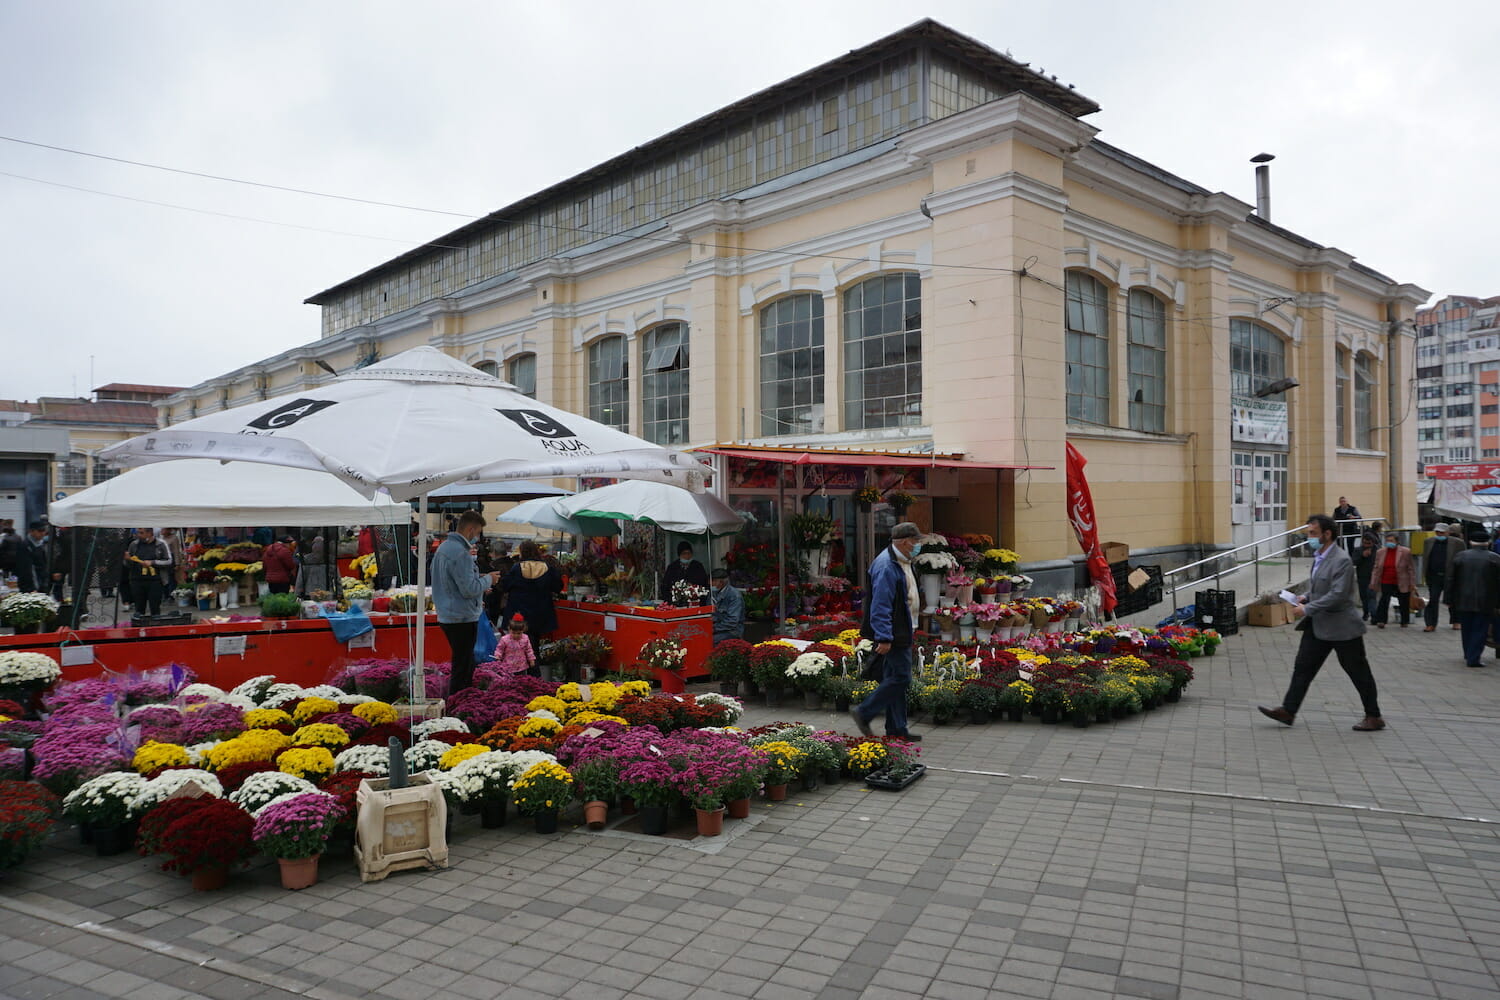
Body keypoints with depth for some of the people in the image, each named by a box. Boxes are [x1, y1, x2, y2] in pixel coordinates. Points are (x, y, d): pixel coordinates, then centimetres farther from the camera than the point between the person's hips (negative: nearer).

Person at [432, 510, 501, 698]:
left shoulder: (444, 547, 11)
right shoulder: (460, 552, -21)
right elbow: (469, 589, -23)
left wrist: (479, 578, 18)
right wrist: (488, 579, -7)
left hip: (447, 617, 10)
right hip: (462, 619, -10)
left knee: (466, 664, 20)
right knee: (462, 670, -2)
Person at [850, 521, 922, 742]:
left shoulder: (901, 563, 14)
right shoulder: (886, 566, -20)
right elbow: (880, 606, -24)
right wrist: (884, 638, -26)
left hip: (900, 633, 10)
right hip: (892, 635, -10)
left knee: (894, 678, 13)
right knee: (900, 678, -9)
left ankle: (896, 728, 19)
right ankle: (863, 713, -1)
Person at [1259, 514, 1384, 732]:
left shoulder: (1342, 560, -20)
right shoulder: (1319, 557, 9)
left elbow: (1338, 595, -26)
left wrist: (1307, 609, -22)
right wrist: (1306, 597, 4)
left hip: (1342, 627, -9)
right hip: (1318, 626, 9)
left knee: (1358, 672, 6)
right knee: (1303, 667, 7)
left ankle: (1374, 717, 19)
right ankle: (1288, 711, 10)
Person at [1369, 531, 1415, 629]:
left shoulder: (1405, 552, -5)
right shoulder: (1380, 552, 3)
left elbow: (1411, 569, -2)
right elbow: (1376, 569, 7)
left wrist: (1412, 583, -4)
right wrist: (1373, 583, 2)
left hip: (1402, 584, -1)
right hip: (1386, 583, 2)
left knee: (1404, 603, 8)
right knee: (1383, 602, -4)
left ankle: (1404, 622, 23)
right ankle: (1381, 621, 0)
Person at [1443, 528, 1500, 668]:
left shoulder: (1460, 556, 1)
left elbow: (1451, 581, 2)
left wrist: (1450, 601, 8)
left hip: (1463, 601, 2)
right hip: (1485, 603, -2)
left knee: (1467, 630, 15)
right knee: (1480, 630, 3)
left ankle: (1468, 656, 23)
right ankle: (1474, 658, -2)